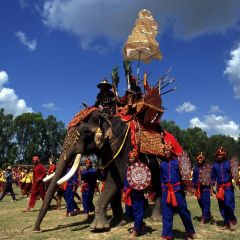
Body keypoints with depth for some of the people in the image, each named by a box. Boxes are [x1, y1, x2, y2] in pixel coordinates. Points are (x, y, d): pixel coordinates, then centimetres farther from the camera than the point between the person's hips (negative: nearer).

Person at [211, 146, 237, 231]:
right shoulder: (214, 165, 8)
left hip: (228, 187, -4)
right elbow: (213, 177, 14)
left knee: (228, 204, -15)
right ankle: (227, 223, 19)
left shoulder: (229, 163, 0)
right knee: (222, 206, 6)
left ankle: (232, 220, 9)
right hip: (219, 187, 4)